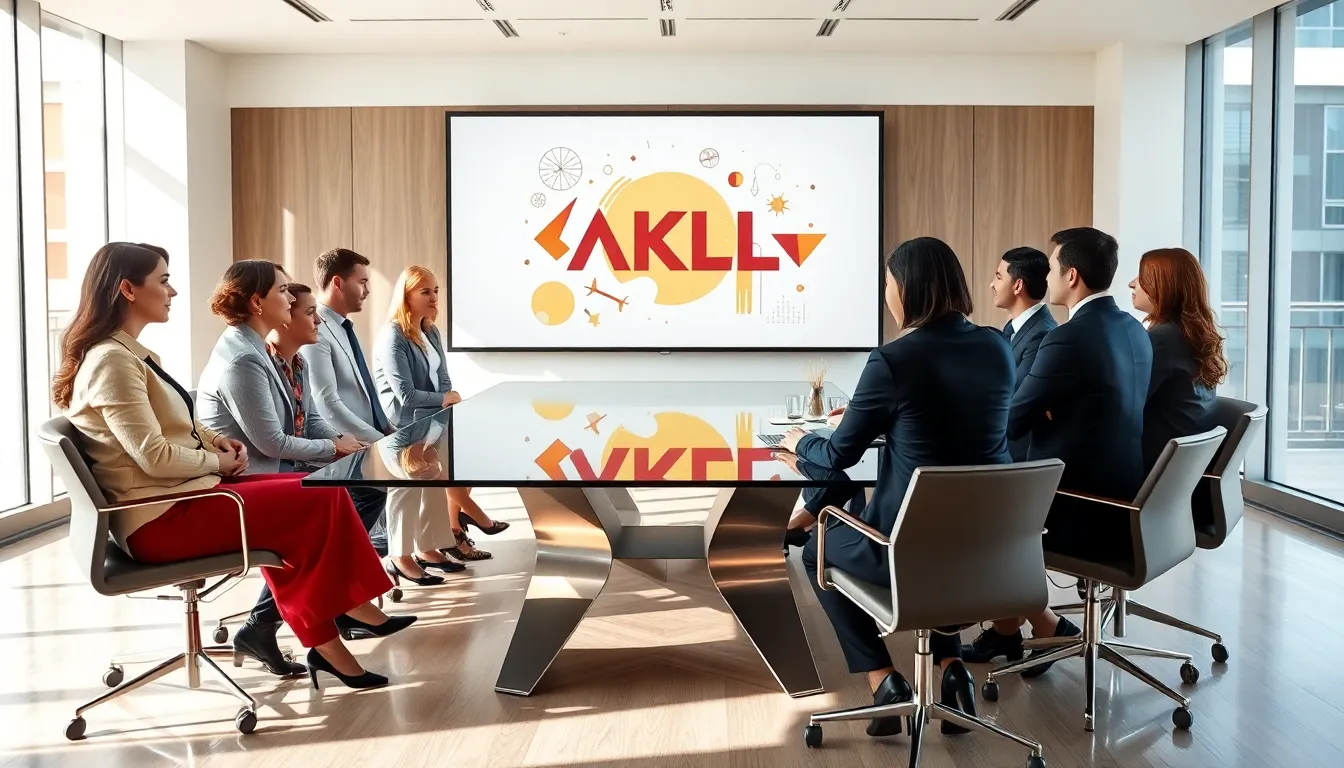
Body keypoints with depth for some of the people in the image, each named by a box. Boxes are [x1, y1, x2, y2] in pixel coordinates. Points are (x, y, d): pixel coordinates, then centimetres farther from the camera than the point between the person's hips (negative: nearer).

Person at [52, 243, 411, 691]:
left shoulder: (131, 353, 15)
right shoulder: (112, 361, -17)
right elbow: (155, 457, -23)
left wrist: (216, 439, 6)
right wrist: (217, 461, -7)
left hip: (179, 496, 10)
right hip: (163, 518, -10)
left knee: (317, 494, 0)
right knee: (321, 501, -11)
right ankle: (325, 642, 4)